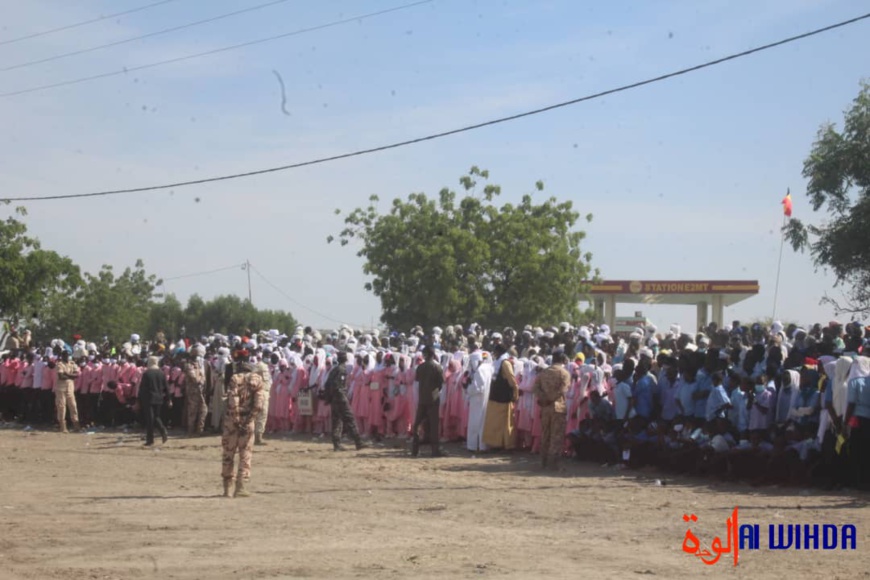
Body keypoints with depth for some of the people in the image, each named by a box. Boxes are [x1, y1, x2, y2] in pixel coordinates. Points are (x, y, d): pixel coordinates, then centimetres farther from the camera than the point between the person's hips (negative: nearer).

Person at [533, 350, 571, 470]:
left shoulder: (543, 372, 11)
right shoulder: (564, 373, -5)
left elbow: (536, 387, 0)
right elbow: (562, 390, -16)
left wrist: (542, 399, -4)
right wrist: (551, 399, -8)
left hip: (545, 408, 5)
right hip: (558, 407, -5)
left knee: (545, 436, 12)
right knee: (557, 436, -2)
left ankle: (544, 462, 15)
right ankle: (552, 463, -6)